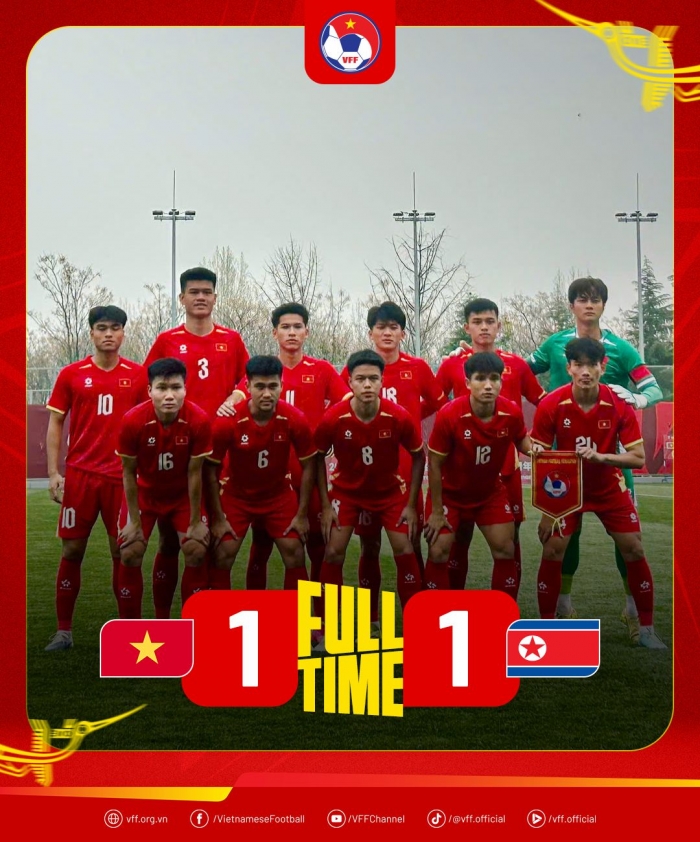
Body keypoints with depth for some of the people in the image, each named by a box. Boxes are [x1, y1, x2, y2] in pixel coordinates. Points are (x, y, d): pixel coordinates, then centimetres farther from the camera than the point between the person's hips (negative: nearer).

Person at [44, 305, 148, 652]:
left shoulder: (137, 375, 3)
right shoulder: (71, 374, 3)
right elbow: (55, 424, 6)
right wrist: (53, 473, -1)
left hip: (123, 476, 0)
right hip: (80, 474, 0)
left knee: (123, 551, 2)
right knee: (72, 549, 4)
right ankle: (64, 630, 13)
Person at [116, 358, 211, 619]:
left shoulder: (199, 420, -28)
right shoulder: (133, 420, -29)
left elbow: (194, 473, -18)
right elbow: (129, 473, -15)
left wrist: (195, 522, -12)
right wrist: (134, 521, -11)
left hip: (183, 493, 0)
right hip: (144, 492, 0)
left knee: (196, 551, -10)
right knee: (130, 554, -8)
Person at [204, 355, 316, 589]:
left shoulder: (295, 419, -22)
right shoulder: (227, 421, -27)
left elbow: (308, 466, -9)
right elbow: (210, 470, -15)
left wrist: (302, 514, -8)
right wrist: (218, 518, -13)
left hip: (279, 495, 1)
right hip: (237, 496, -1)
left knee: (295, 555, -3)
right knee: (222, 557, -6)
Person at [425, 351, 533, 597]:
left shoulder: (512, 412, -22)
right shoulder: (449, 415, -30)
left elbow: (522, 441, 2)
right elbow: (434, 464, -19)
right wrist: (436, 511, -14)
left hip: (491, 492, 3)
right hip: (450, 492, -3)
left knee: (505, 550, 2)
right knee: (439, 552, -7)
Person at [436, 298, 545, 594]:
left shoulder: (516, 364, 6)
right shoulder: (452, 364, 3)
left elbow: (544, 403, 14)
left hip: (506, 464, 1)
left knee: (509, 537, 3)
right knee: (459, 535, 5)